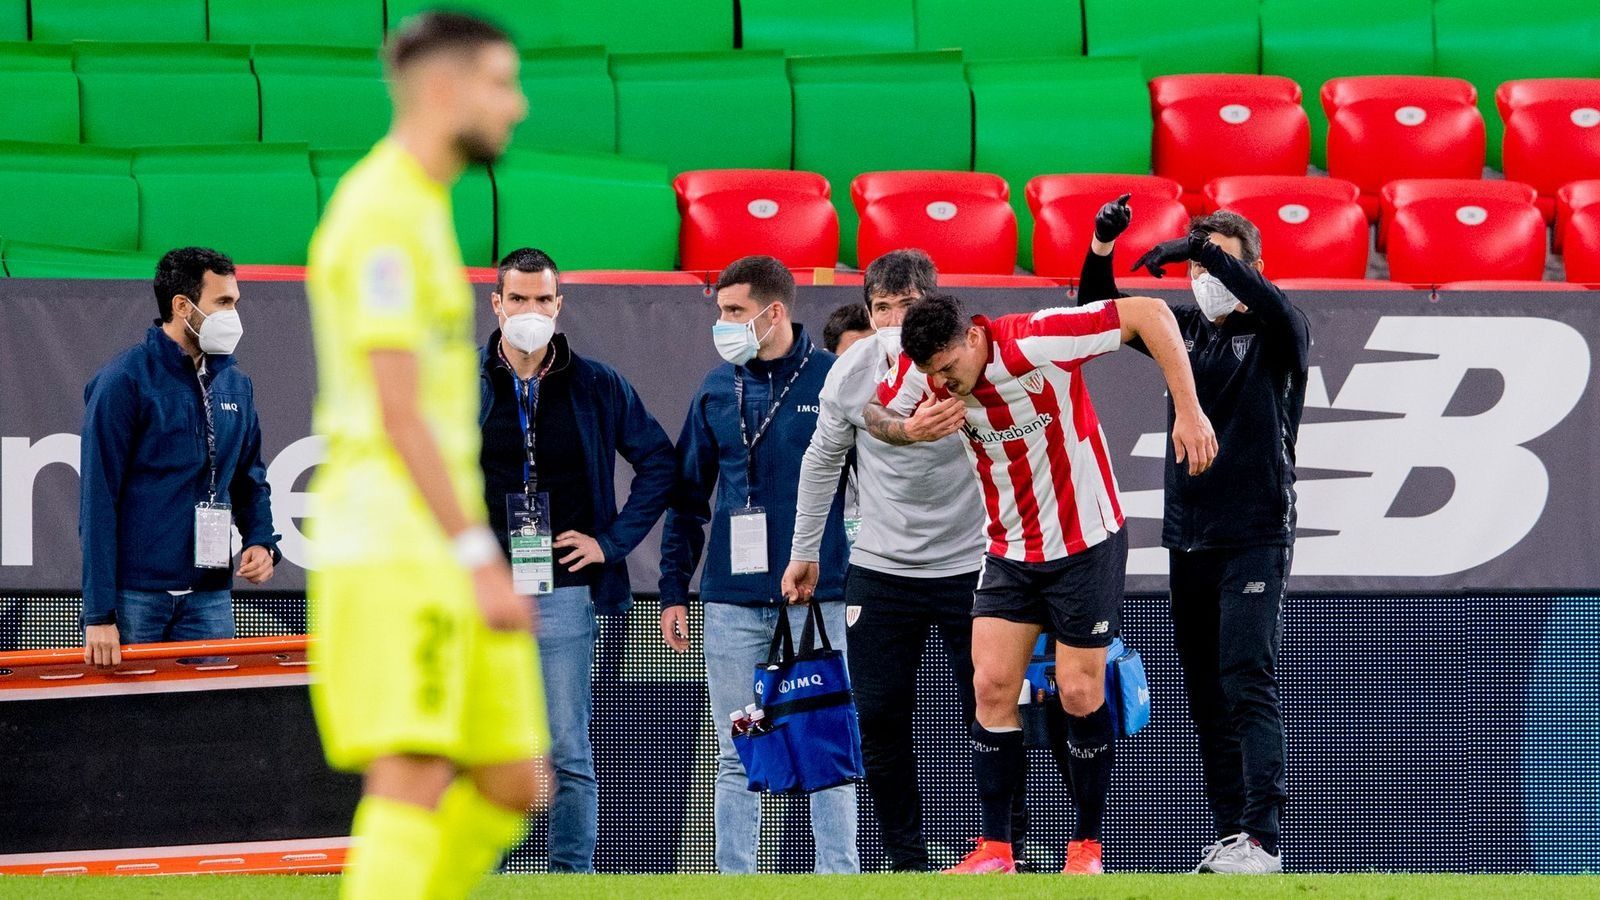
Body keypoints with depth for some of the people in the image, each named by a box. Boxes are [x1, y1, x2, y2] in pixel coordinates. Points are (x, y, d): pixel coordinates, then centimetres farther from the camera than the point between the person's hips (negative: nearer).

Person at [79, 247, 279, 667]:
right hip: (134, 596, -5)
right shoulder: (124, 381, -8)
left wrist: (261, 543, 0)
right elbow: (97, 501, -11)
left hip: (209, 598, 5)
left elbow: (250, 481, 23)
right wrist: (99, 614, -16)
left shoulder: (236, 385, 12)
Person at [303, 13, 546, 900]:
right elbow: (397, 412, -18)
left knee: (510, 784, 6)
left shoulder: (420, 208, 20)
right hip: (393, 551, -10)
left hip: (444, 554, 10)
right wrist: (480, 558, -20)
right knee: (416, 778, -15)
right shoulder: (382, 214, -11)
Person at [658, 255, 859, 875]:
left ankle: (838, 876, 4)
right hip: (732, 601, 3)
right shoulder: (716, 391, 10)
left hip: (815, 596, -3)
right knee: (735, 758, 4)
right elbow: (688, 497, 15)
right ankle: (734, 880, 7)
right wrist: (674, 590, 9)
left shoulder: (837, 381, -1)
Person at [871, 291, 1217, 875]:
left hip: (1085, 542, -5)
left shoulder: (1038, 342, -28)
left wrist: (1188, 411, -28)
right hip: (1009, 551, 5)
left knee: (1080, 693, -2)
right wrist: (910, 429, -16)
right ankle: (994, 850, 0)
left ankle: (1087, 847, 12)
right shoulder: (924, 372, -11)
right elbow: (875, 411, 8)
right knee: (992, 685, -5)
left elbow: (1150, 312, -26)